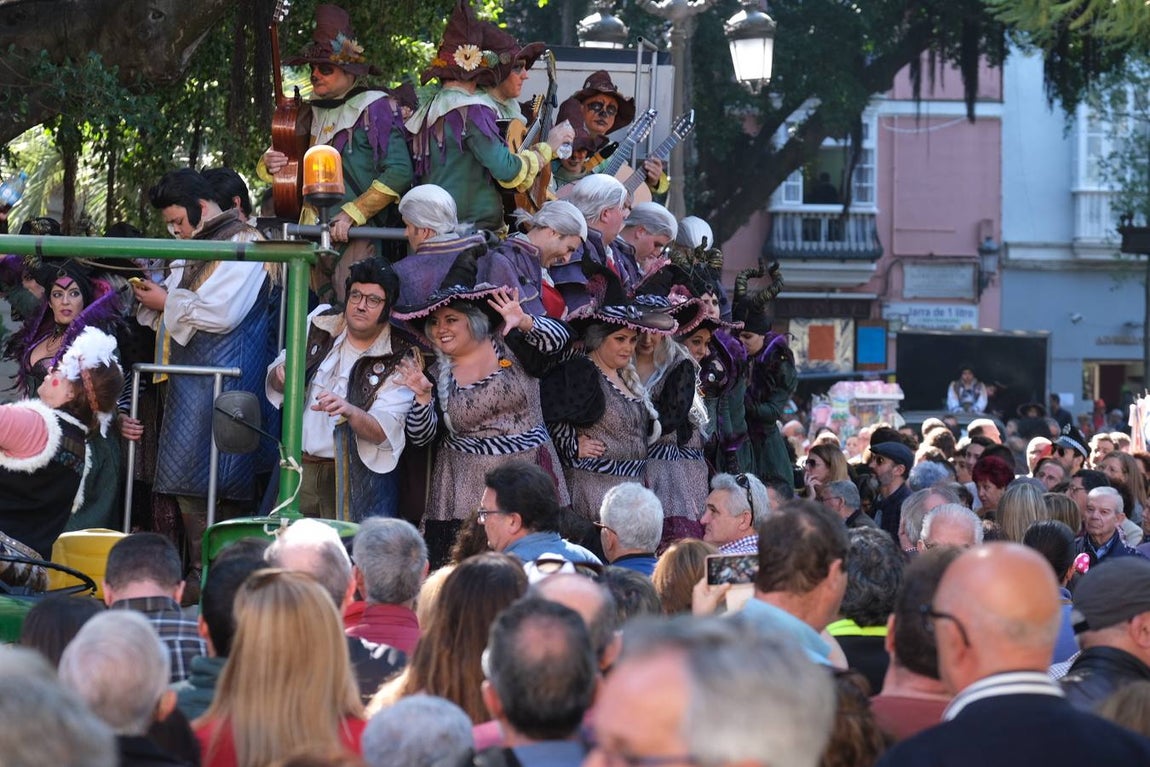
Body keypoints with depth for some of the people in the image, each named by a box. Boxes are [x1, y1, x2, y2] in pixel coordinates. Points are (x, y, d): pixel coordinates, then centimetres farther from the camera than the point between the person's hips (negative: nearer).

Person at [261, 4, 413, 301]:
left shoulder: (375, 109, -5)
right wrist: (270, 164, 0)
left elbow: (398, 173, -14)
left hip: (358, 239, -7)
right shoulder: (312, 112, 16)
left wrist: (351, 214, -16)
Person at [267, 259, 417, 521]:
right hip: (301, 467, 4)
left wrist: (350, 411, -34)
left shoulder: (399, 359, -6)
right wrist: (281, 377, -9)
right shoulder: (319, 324, 6)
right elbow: (274, 381, 16)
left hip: (356, 478, -4)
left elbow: (385, 432, -15)